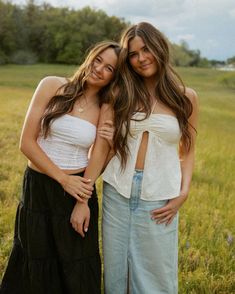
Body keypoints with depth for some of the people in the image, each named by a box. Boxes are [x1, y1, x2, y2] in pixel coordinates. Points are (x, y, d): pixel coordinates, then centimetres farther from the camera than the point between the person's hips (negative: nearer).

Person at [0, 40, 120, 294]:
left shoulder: (106, 111, 1)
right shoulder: (52, 86, -6)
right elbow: (26, 142, -8)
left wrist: (112, 144, -11)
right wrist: (63, 179, -13)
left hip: (78, 192, 1)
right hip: (37, 189, -1)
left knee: (78, 272, 10)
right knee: (35, 272, 13)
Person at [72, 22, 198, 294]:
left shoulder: (186, 98, 1)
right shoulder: (121, 94, 2)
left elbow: (187, 151, 9)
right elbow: (100, 148, -3)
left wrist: (183, 194, -5)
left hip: (160, 198, -1)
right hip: (118, 191, 1)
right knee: (115, 271, 12)